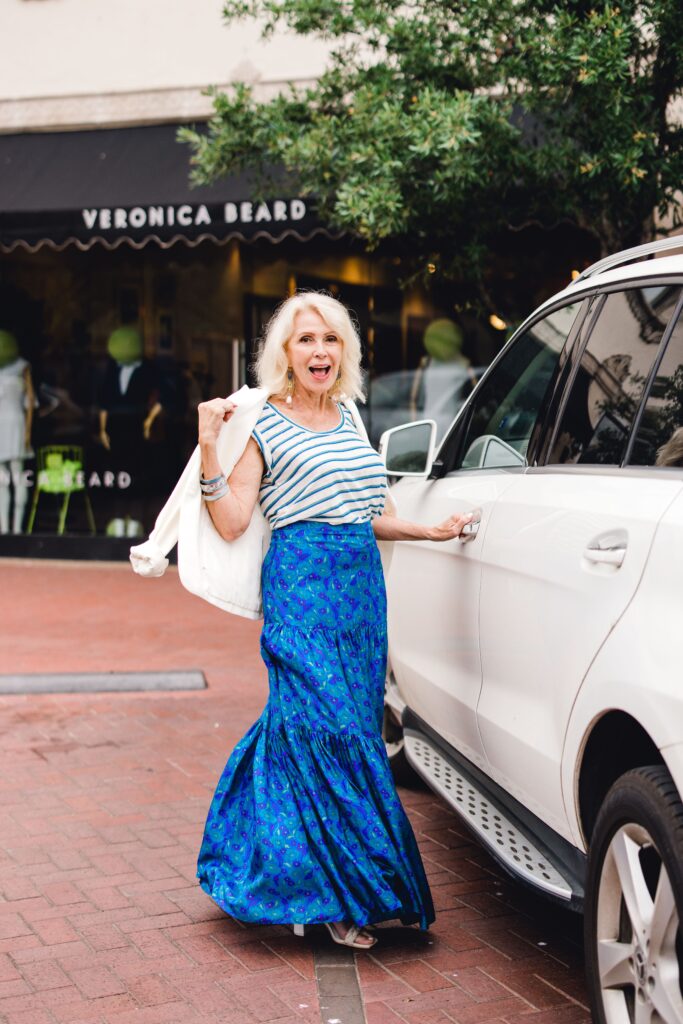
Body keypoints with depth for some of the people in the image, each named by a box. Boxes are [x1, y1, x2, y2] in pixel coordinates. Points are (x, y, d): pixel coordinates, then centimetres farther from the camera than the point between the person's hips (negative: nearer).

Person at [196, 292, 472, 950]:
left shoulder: (348, 419, 18)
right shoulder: (264, 425, -2)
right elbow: (231, 523, -9)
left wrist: (434, 531, 23)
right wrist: (209, 448, -18)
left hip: (361, 586, 7)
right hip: (302, 584, -7)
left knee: (355, 720, 7)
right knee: (329, 728, -11)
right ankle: (339, 897, -2)